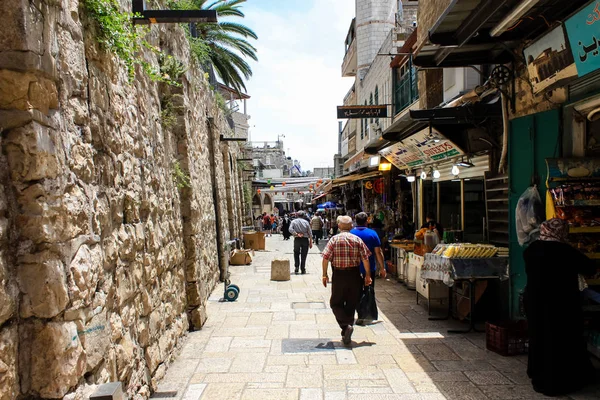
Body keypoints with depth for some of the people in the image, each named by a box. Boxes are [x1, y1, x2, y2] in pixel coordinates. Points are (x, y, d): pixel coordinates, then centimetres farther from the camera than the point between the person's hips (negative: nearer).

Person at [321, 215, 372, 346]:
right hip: (354, 275, 2)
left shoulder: (334, 239, -4)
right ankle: (347, 335, 19)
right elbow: (365, 258, -3)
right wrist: (368, 275, 5)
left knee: (336, 303, 10)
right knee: (351, 305, 13)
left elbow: (325, 258, -9)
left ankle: (346, 325, -13)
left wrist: (325, 274, -1)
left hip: (339, 275, -2)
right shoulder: (357, 239, 1)